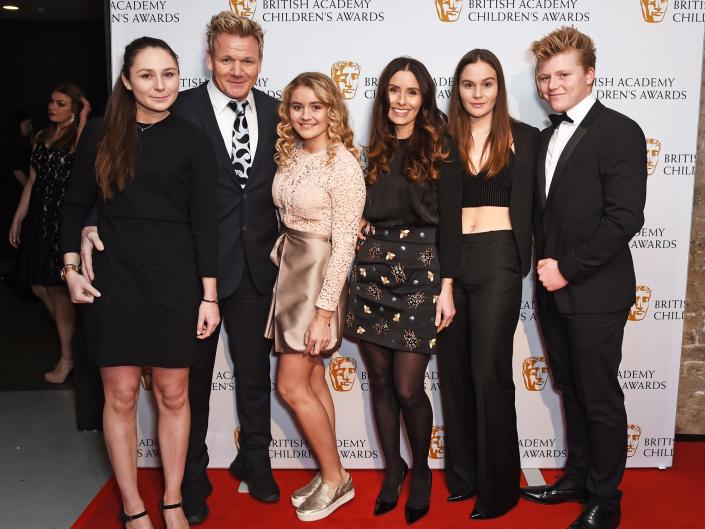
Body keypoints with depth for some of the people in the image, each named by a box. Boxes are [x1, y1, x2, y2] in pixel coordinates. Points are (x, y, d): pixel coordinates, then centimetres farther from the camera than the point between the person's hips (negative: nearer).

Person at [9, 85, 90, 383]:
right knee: (39, 287, 9)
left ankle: (67, 358, 10)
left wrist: (83, 120, -21)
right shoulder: (42, 137, 15)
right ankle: (70, 338, 28)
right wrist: (18, 219, 15)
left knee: (57, 288, -2)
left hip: (65, 217, -7)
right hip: (39, 217, 7)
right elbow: (32, 181, 17)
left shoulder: (79, 137, -4)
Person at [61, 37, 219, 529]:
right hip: (114, 280, 1)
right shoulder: (101, 134, 3)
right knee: (121, 395, 6)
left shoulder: (192, 140, -1)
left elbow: (203, 222, -3)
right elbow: (76, 206, 11)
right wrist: (72, 270, 2)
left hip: (174, 282, -1)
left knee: (173, 394, 8)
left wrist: (209, 295, -5)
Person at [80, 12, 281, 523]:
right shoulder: (180, 111, -9)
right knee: (192, 377, 12)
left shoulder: (275, 112, 4)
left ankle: (255, 460, 39)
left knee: (255, 371, 17)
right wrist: (95, 222, -26)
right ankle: (191, 476, 33)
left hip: (257, 266, 3)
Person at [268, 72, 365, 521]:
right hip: (289, 267, 8)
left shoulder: (343, 165, -17)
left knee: (292, 386, -2)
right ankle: (330, 476, 28)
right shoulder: (290, 154, 6)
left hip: (320, 275, -8)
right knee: (313, 380, 14)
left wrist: (323, 312, -19)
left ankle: (335, 479, 17)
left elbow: (344, 244, -18)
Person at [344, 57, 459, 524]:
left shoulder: (440, 150, -2)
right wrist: (358, 223, -1)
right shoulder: (375, 150, 12)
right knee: (380, 382, 10)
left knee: (408, 388, -3)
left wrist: (447, 288, -10)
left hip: (418, 275, -4)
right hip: (372, 273, 5)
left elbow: (449, 222, -5)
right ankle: (393, 468, 30)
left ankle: (421, 470, 23)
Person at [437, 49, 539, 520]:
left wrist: (526, 261, -5)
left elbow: (531, 207, 3)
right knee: (454, 369, 11)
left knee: (489, 372, -1)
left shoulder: (525, 138, 3)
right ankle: (462, 473, 28)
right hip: (449, 259, 3)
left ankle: (498, 485, 16)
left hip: (497, 260, -3)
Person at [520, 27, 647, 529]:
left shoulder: (619, 131, -10)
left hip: (594, 293, -7)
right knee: (571, 392, 18)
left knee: (600, 399, 6)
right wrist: (545, 266, 1)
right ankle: (577, 478, 34)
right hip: (554, 288, 7)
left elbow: (625, 218, -18)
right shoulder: (548, 136, 13)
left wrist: (567, 269, -16)